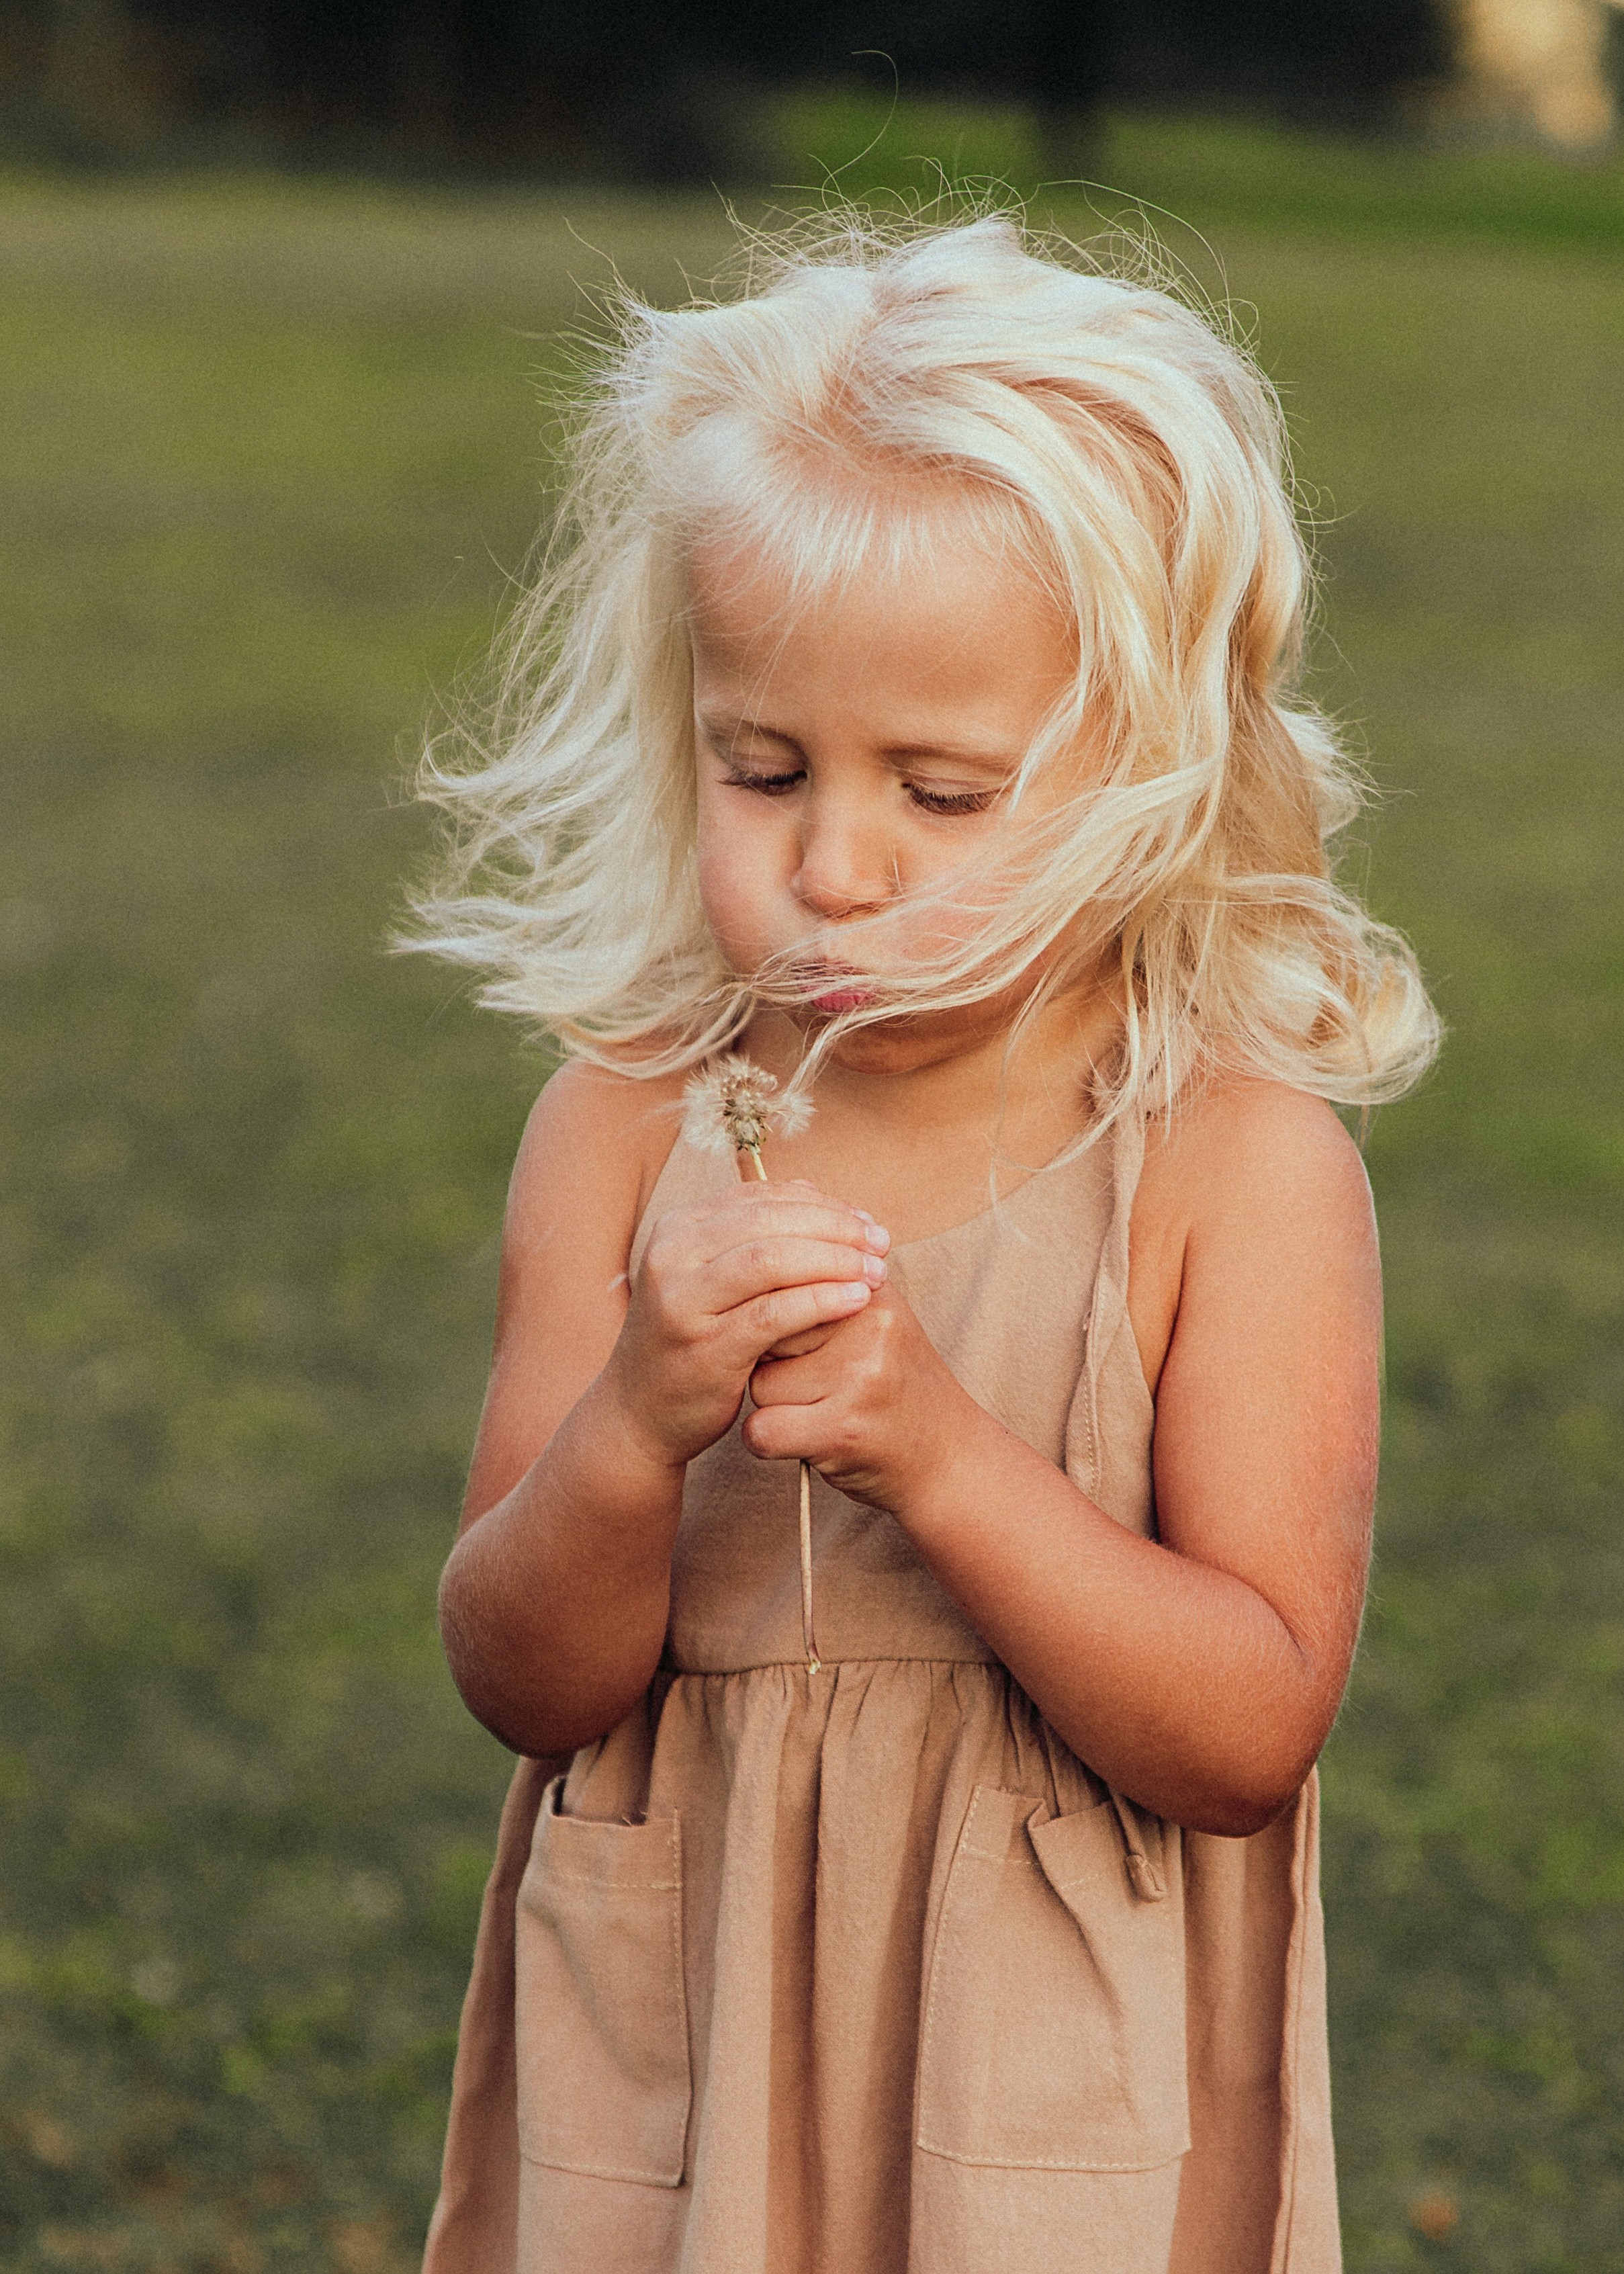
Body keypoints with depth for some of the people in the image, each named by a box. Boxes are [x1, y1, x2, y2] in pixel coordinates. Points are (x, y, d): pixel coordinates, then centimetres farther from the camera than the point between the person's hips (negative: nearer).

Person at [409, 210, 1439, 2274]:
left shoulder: (1239, 1169, -13)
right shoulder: (625, 1132, -7)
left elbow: (1251, 1734, -17)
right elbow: (525, 1686, -7)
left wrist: (939, 1453, -29)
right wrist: (634, 1428, -26)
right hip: (670, 2057, 2)